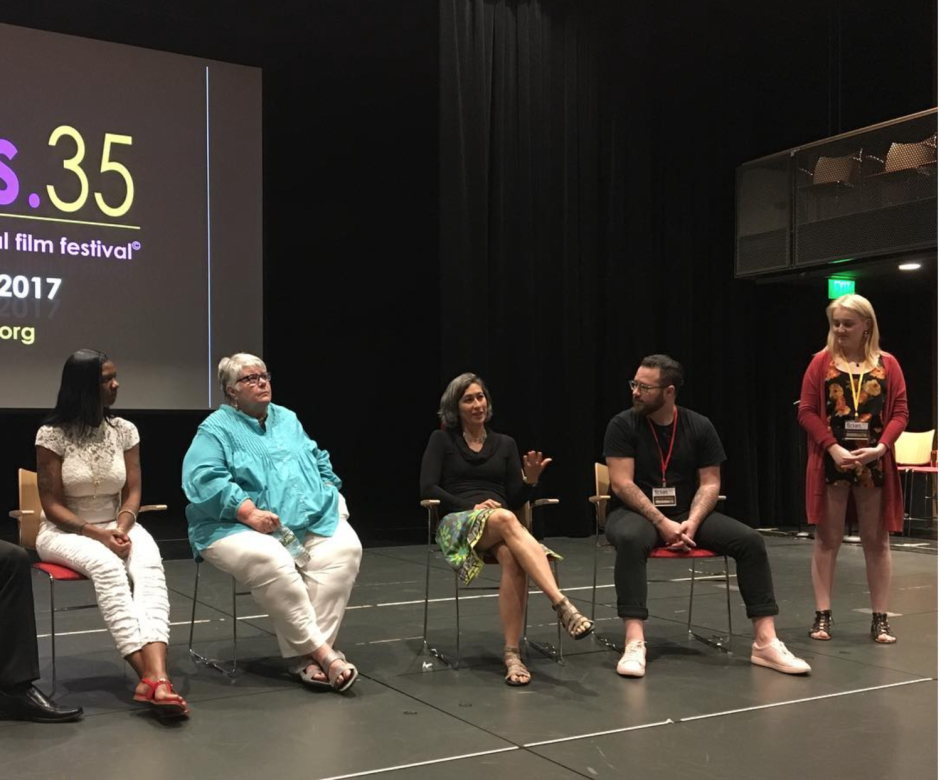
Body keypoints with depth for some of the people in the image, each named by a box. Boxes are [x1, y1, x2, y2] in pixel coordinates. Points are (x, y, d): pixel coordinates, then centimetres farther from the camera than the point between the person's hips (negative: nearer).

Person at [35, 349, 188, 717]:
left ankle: (157, 678, -50)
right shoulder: (53, 434, -8)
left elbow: (132, 493, 3)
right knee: (107, 566, -38)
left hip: (117, 527, 3)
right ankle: (151, 675, -42)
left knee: (149, 565, -33)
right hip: (64, 531, -3)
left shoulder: (125, 430, 3)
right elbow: (52, 505, -8)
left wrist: (121, 528, -17)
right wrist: (95, 533, -21)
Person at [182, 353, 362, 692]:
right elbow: (203, 478, -14)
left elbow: (320, 462, 28)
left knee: (345, 548, -25)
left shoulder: (287, 419, 22)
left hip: (309, 522, 5)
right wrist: (249, 512, -23)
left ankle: (306, 654, -27)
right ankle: (321, 652, -28)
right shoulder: (216, 429, 2)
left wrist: (333, 497, 9)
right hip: (240, 528, -5)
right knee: (270, 561, -38)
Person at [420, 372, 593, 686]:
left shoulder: (505, 444, 18)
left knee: (512, 557, -37)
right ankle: (562, 604, -52)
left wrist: (530, 480, -9)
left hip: (501, 525, 3)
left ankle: (512, 653, -40)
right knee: (505, 519, -40)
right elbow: (428, 489, -1)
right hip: (458, 524, -3)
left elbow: (516, 500, 13)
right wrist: (470, 506, -12)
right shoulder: (442, 440, 11)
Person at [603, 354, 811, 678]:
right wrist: (662, 522, -22)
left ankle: (766, 642, -15)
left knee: (750, 540, -18)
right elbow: (622, 484, -14)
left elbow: (710, 483, 0)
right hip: (636, 512, -3)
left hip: (688, 512, 3)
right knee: (631, 539, -40)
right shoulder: (623, 425, -7)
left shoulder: (700, 427, 1)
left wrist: (692, 521, -19)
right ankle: (634, 642, -41)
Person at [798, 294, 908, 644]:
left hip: (874, 462, 1)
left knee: (876, 540, 7)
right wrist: (834, 448, -15)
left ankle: (880, 619, 15)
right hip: (830, 460, -1)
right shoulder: (822, 362, 2)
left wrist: (880, 447, -14)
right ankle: (823, 615, 10)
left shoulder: (888, 364, 5)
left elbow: (900, 413, 2)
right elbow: (807, 412, -3)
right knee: (827, 538, 4)